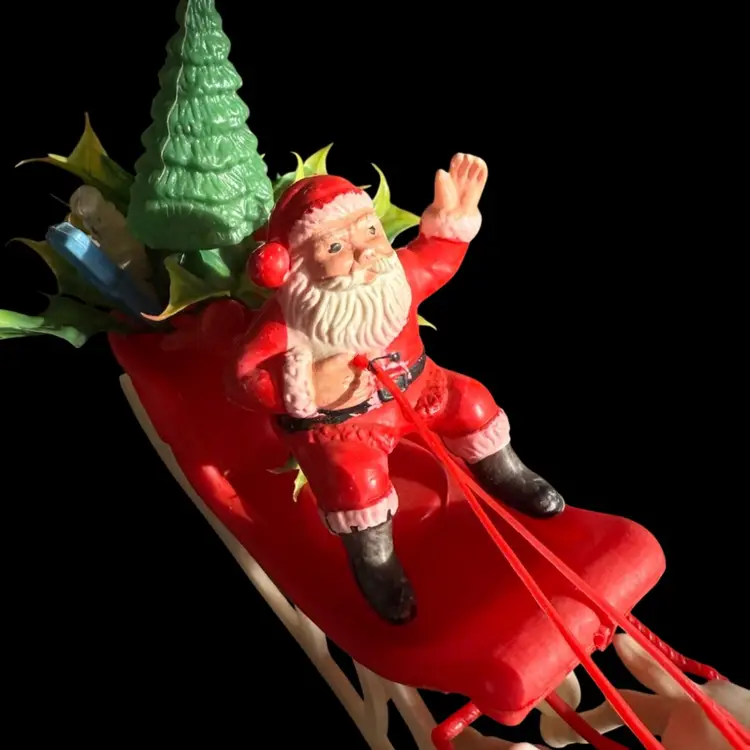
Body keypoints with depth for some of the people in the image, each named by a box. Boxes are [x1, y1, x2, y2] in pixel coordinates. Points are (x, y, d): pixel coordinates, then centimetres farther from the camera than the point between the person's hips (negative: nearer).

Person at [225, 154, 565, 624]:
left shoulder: (396, 271, -12)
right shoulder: (287, 318, -30)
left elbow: (434, 261, 11)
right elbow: (243, 379, -32)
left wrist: (453, 217, -5)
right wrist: (309, 386, -44)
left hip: (412, 387, 6)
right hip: (334, 422, -5)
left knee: (469, 403, 2)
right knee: (356, 478, -29)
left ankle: (507, 476, 34)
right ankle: (375, 561, 2)